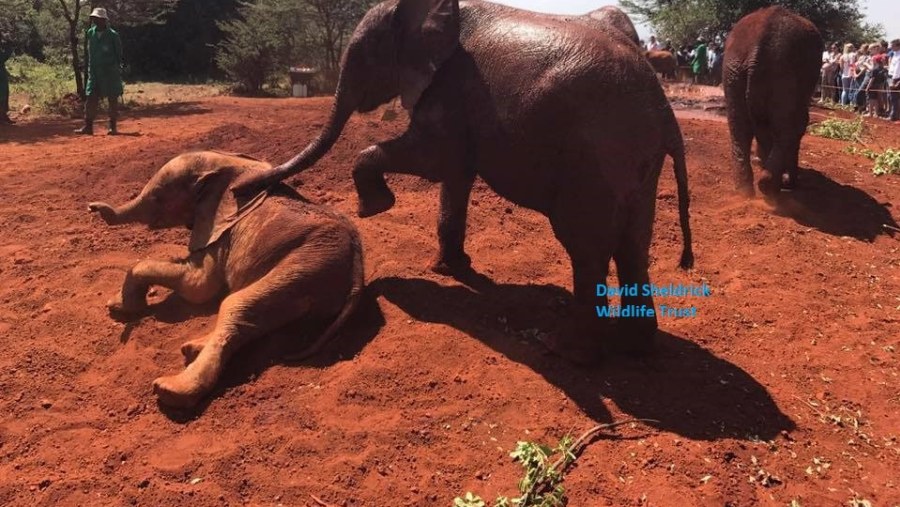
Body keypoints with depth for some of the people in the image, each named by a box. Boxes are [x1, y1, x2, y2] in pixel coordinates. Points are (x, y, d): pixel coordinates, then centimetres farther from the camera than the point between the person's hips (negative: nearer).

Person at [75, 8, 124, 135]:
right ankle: (88, 126, -1)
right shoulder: (90, 33, 7)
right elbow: (87, 52, 16)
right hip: (94, 71, 4)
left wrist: (118, 69, -4)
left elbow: (119, 54, -1)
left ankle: (113, 126, 10)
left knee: (113, 99, 2)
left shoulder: (112, 35, -6)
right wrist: (87, 66, 14)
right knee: (90, 99, -1)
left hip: (110, 72, -4)